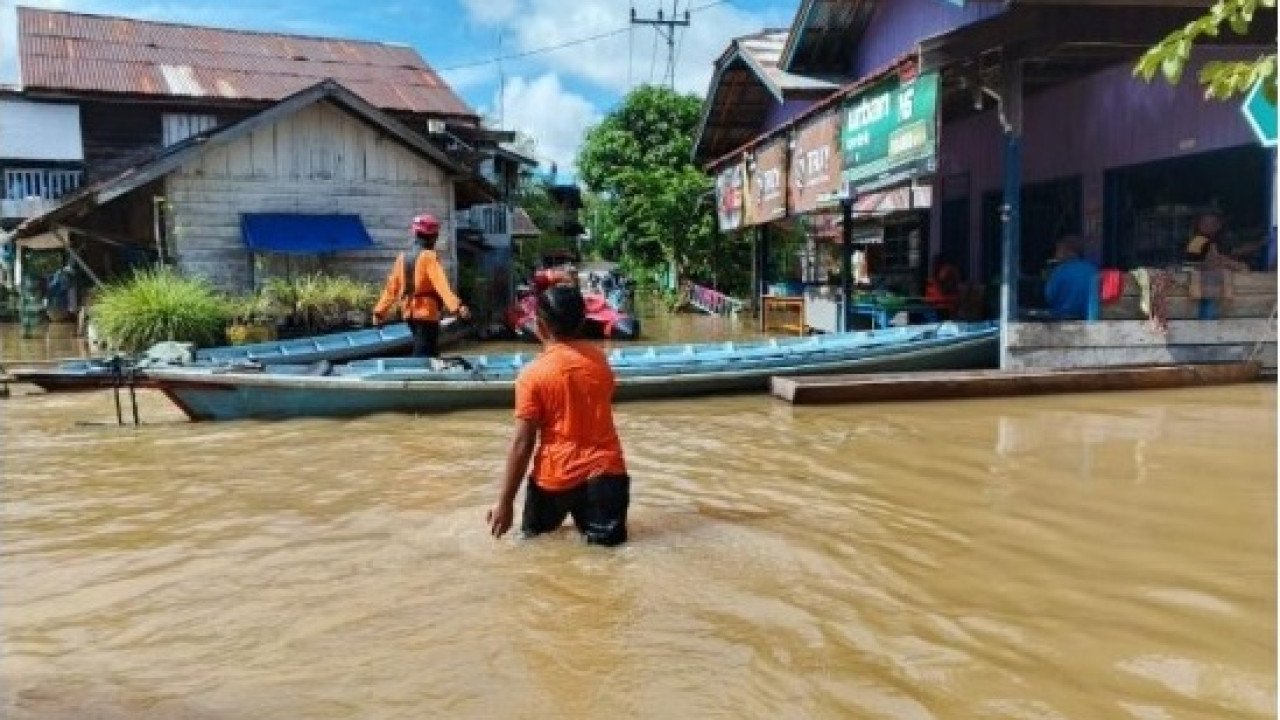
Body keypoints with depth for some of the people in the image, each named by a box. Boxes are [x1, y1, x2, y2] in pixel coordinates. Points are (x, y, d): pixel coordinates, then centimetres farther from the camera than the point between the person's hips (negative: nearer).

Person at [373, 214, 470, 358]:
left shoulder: (403, 257, 9)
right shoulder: (429, 257, -12)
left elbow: (392, 287, 10)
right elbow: (441, 284, -25)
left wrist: (380, 311, 16)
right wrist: (457, 306, -36)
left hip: (410, 313, 8)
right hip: (427, 313, -8)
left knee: (431, 353, 18)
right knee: (424, 355, -6)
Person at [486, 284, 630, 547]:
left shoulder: (532, 374, -10)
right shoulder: (599, 359, 2)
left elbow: (522, 443, -10)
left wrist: (505, 502, -4)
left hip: (556, 476, -2)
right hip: (605, 469, 2)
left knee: (533, 531, 21)